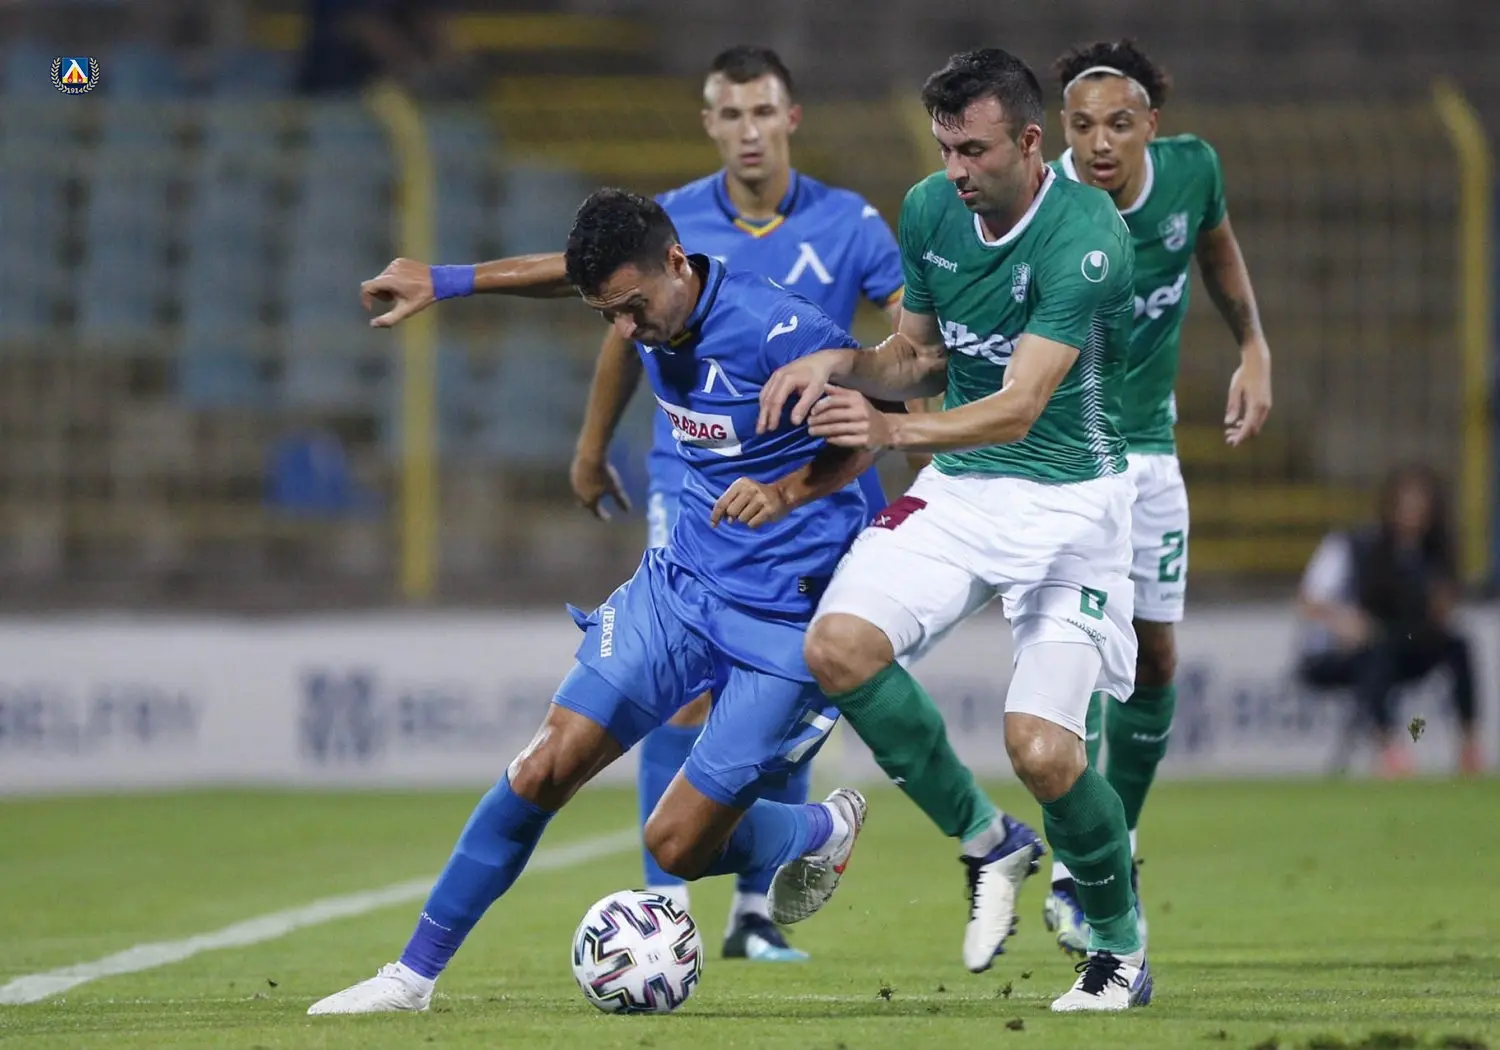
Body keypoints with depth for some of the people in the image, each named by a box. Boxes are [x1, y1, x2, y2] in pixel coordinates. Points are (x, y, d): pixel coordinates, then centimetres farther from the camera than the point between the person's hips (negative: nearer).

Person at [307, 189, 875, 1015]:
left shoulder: (775, 332, -24)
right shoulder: (649, 313, -2)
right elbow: (576, 269, 22)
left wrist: (789, 490, -33)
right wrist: (448, 282, 23)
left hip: (783, 621, -6)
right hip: (681, 579, 6)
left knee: (677, 845, -5)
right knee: (548, 767, -5)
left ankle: (826, 831, 27)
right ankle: (415, 972, 4)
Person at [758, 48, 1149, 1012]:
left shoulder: (1086, 238, -22)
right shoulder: (930, 210, 0)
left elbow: (1019, 408, -30)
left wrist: (891, 430, -46)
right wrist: (842, 365, -8)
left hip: (1070, 499, -6)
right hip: (960, 487, 6)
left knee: (1041, 748, -18)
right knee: (839, 648, -19)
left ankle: (1123, 948, 11)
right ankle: (986, 845, 3)